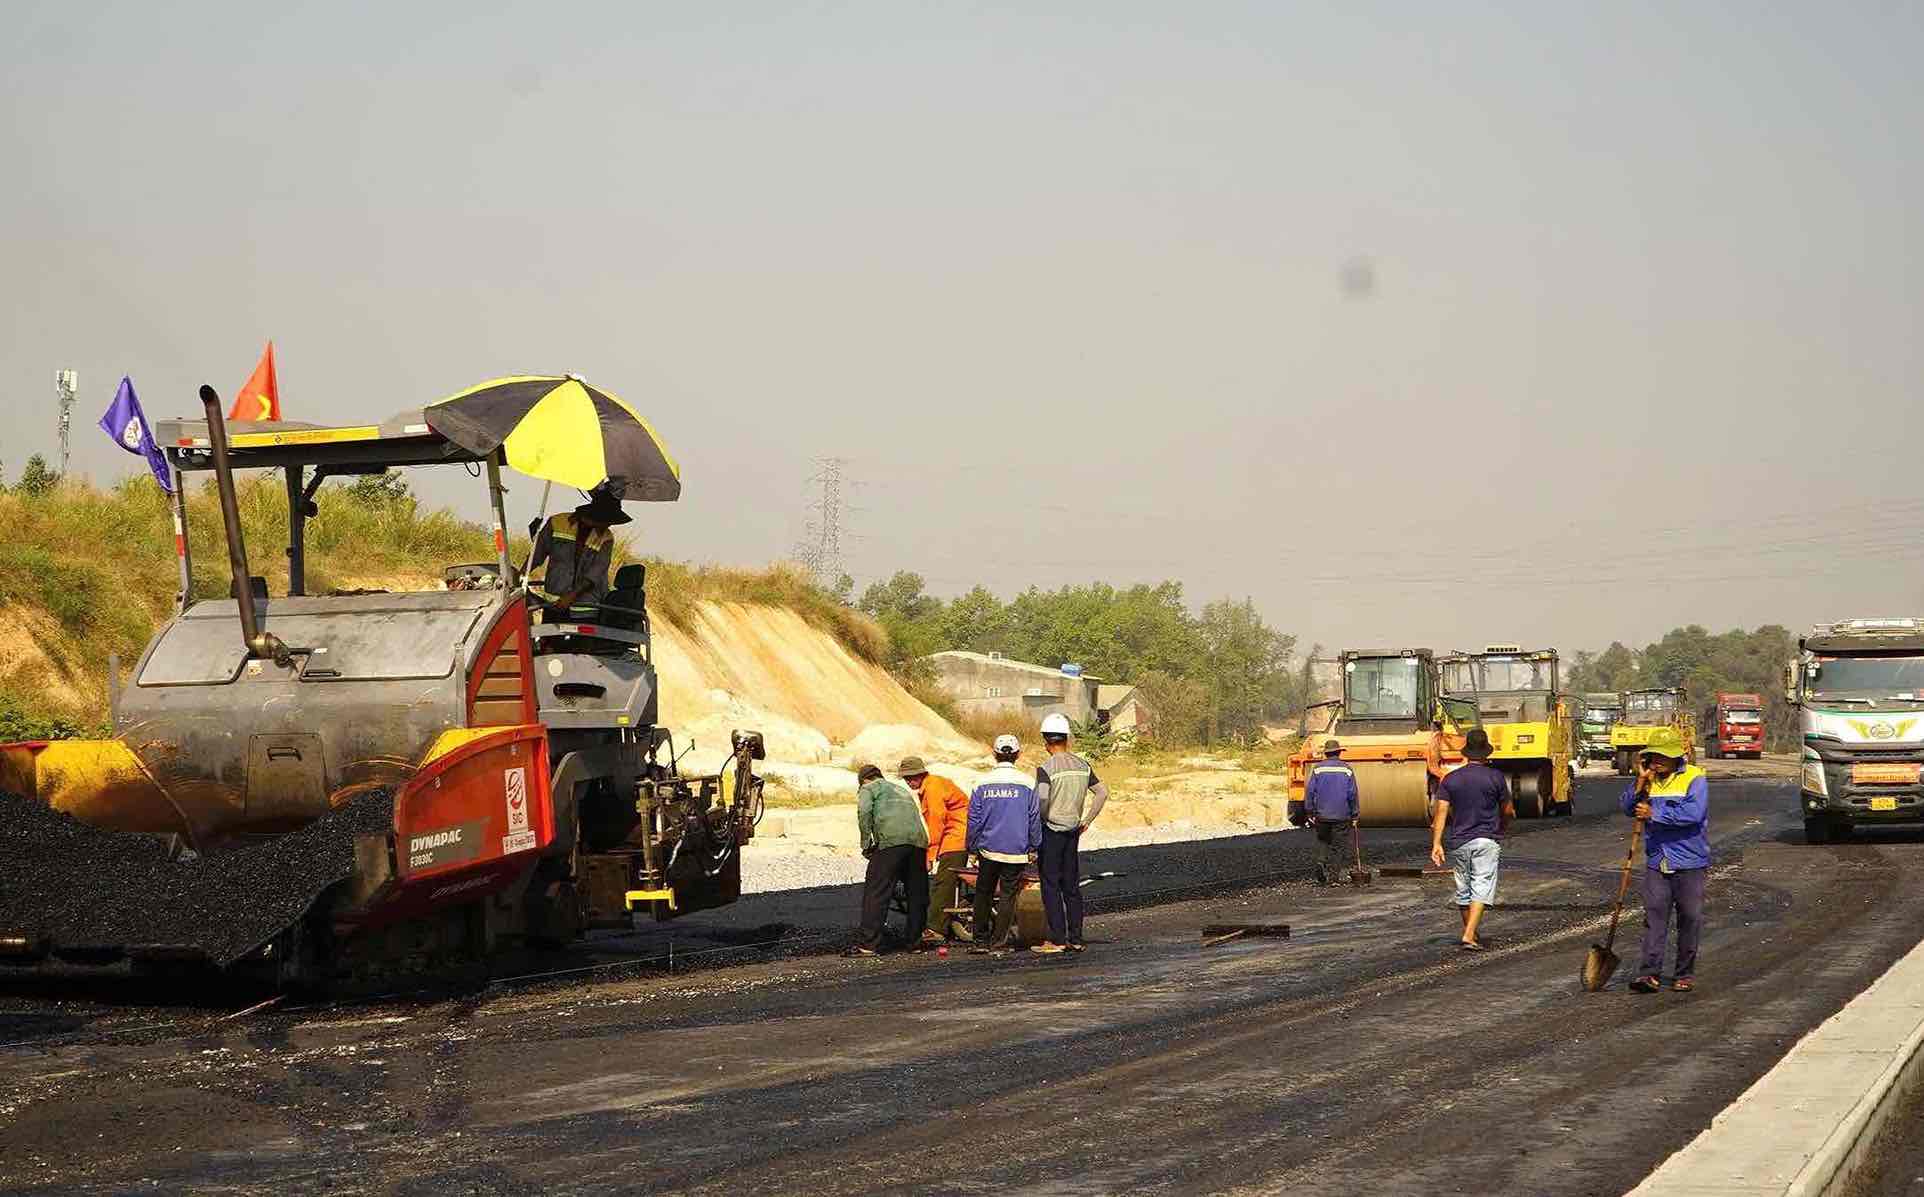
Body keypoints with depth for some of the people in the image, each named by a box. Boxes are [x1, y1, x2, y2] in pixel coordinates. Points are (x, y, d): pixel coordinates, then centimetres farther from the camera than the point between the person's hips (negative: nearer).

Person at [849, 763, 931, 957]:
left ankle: (867, 944, -7)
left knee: (875, 892, -4)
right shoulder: (902, 790, 35)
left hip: (890, 840, -6)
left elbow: (864, 811, -5)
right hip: (918, 840, 6)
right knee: (917, 894, 15)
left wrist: (866, 843, -1)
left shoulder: (868, 789, 16)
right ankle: (917, 939, 18)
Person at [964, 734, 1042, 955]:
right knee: (1008, 896, 6)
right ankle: (998, 942, 4)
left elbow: (974, 819, 2)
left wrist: (972, 849, 11)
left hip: (989, 849, 1)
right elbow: (1035, 819, -1)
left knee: (983, 894, 14)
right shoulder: (1027, 783, -6)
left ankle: (981, 940, 14)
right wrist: (1034, 848, 9)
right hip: (1017, 851, -1)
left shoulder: (983, 783, -3)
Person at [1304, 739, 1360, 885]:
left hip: (1321, 814, 1)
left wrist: (1310, 813, 3)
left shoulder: (1317, 768, -1)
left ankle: (1321, 862, -9)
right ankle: (1332, 876, 2)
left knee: (1322, 841, 16)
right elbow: (1353, 794, -1)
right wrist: (1355, 815, 6)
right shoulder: (1347, 769, -1)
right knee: (1337, 846, 6)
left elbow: (1310, 791, -3)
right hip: (1341, 815, -1)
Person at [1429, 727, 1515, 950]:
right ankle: (1469, 936, -20)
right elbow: (1508, 811, 4)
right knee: (1482, 890, -6)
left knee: (1463, 891, 15)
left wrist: (1436, 844, -7)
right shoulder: (1496, 777, -4)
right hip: (1486, 840, -3)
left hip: (1458, 842, 3)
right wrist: (1504, 827, 26)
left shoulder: (1450, 779, 3)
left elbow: (1441, 812, -5)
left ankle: (1470, 932, 28)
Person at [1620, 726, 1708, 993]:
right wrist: (1641, 781, -7)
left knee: (1689, 918, 4)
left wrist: (1655, 814, -17)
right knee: (1654, 915, -4)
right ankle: (1650, 973, -7)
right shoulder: (1649, 779, 10)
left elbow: (1693, 813, -22)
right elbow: (1629, 809, 6)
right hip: (1656, 862, 4)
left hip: (1689, 863, -4)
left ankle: (1685, 974, 14)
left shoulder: (1694, 778, -8)